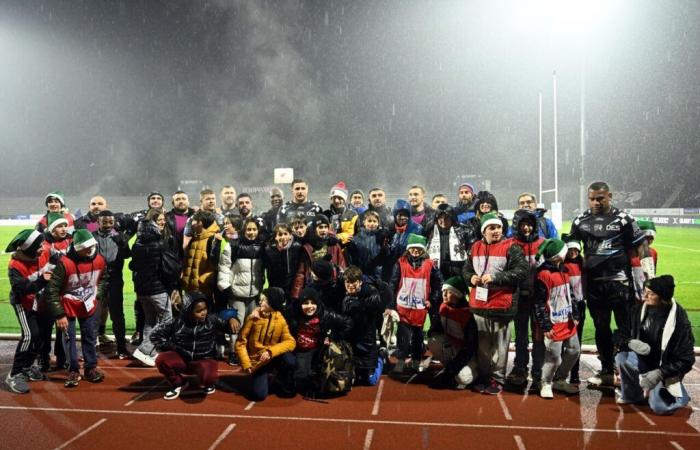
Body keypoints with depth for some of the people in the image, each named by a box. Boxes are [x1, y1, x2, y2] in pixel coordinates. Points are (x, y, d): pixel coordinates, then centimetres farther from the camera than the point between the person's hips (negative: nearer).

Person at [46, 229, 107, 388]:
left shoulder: (99, 260, -13)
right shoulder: (65, 263, -27)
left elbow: (103, 278, 10)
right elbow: (53, 289, -22)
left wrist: (97, 295, 0)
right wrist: (59, 314, -21)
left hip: (88, 306, 4)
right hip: (68, 306, -3)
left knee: (90, 337, 9)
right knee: (69, 339, 0)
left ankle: (90, 369, 21)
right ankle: (73, 371, 13)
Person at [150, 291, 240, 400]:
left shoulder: (212, 320, -10)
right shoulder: (177, 323, -11)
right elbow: (155, 334, 0)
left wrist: (231, 319, -24)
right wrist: (168, 347, -9)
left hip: (204, 359, -2)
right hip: (182, 358, 2)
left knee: (208, 376, -36)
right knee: (161, 360, -28)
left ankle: (209, 383, 8)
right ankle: (178, 383, 3)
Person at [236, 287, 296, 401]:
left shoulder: (281, 320, -9)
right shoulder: (253, 318, -11)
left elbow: (290, 342, -20)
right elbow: (241, 343, -9)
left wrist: (271, 351, -33)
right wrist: (246, 365, -17)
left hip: (274, 358, 1)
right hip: (257, 362, -1)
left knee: (289, 358, -32)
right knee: (259, 394, -19)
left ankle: (285, 388, -3)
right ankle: (264, 380, 17)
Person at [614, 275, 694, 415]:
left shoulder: (679, 320, -21)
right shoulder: (638, 309, -11)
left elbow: (686, 359, -17)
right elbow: (620, 335, -3)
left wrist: (659, 373, -29)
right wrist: (630, 343, -27)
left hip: (665, 368, -3)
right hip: (642, 361, 3)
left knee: (659, 407, -20)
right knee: (621, 358, -28)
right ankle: (631, 395, 0)